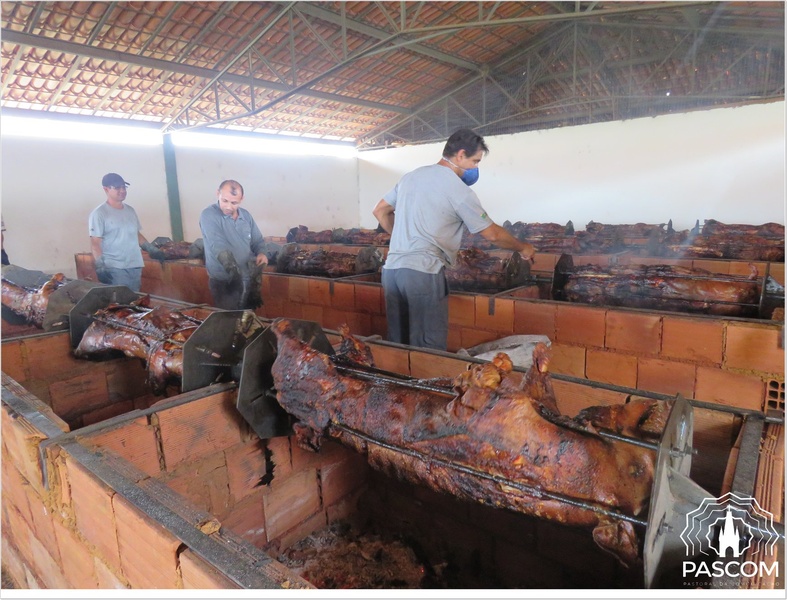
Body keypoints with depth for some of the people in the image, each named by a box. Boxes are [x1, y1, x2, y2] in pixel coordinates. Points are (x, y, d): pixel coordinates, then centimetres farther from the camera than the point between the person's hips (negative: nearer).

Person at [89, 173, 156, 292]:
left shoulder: (130, 210, 14)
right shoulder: (99, 213, -5)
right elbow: (95, 243, -9)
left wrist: (154, 251, 13)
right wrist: (100, 267, -17)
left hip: (135, 266, 6)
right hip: (114, 269, -6)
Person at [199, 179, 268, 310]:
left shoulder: (246, 215, 4)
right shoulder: (208, 216, -15)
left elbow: (258, 240, 13)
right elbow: (218, 246, -30)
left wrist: (261, 253, -11)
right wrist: (233, 269, -45)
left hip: (249, 278, 5)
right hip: (224, 282, -5)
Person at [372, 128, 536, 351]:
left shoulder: (411, 176, 14)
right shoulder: (459, 190, -4)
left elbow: (379, 211, 23)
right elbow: (493, 234, 3)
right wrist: (523, 248, 19)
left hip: (391, 268, 7)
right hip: (423, 272, -7)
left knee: (398, 346, 14)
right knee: (430, 349, 0)